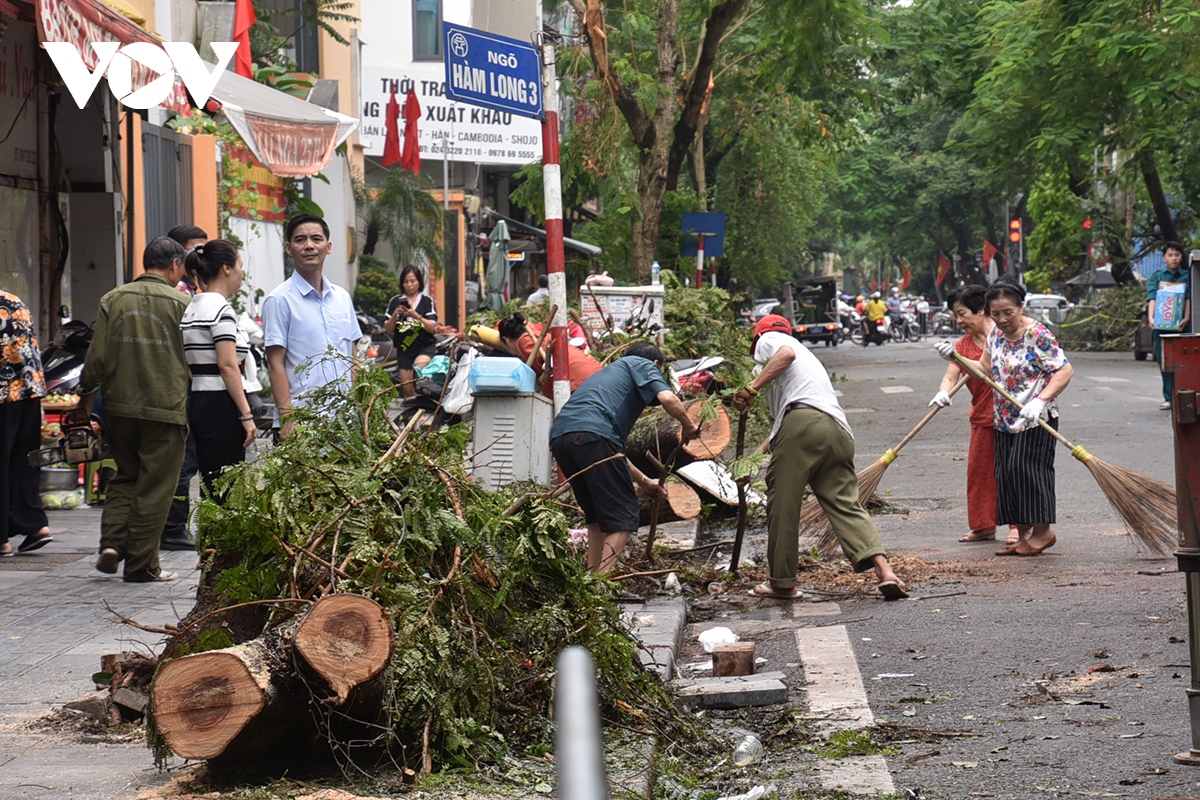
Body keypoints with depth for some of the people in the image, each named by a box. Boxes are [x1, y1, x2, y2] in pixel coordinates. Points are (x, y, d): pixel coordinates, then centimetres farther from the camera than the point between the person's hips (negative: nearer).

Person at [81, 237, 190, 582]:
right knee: (154, 488, 4)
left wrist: (87, 391, 18)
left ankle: (112, 541, 3)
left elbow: (98, 357, 2)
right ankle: (141, 564, 7)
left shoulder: (113, 300, 2)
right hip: (166, 409, -4)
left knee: (125, 477, 20)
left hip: (121, 407, 4)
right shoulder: (181, 303, -7)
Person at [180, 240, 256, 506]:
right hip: (221, 405, -9)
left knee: (212, 488, 10)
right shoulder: (220, 308, -12)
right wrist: (247, 415, -16)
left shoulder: (191, 308, 15)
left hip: (197, 402, 9)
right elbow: (227, 366, -17)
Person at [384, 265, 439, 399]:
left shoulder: (427, 301, -1)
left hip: (425, 346, -3)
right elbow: (388, 329, 3)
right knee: (407, 390, 3)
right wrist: (395, 315, -15)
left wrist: (416, 316, -21)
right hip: (404, 349, 3)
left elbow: (432, 328, -8)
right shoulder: (395, 301, 5)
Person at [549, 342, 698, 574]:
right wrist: (688, 425, 16)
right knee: (623, 513, -4)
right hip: (592, 433, -8)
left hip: (558, 435, 8)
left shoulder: (610, 372, 40)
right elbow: (667, 398, -3)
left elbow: (612, 452, 42)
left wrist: (643, 481, 49)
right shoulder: (644, 365, 19)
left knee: (597, 515, 22)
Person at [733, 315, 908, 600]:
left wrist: (752, 387, -10)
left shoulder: (769, 338, 18)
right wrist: (768, 446, 55)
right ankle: (884, 569, -19)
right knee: (845, 504, 0)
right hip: (839, 430, 7)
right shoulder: (806, 355, 41)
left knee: (782, 504, 2)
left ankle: (782, 582, 8)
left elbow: (785, 354, -8)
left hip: (803, 421, -7)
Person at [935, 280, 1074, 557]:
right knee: (1006, 474, 6)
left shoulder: (1037, 334, -15)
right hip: (1005, 420, 8)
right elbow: (985, 369, 15)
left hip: (1034, 419, -7)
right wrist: (955, 358, 1)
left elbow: (1065, 370, -18)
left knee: (1025, 469, -12)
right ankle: (1023, 535, 14)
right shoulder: (996, 334, 8)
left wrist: (1040, 401, -28)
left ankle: (1042, 531, -1)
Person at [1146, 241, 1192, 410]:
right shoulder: (1156, 276, 11)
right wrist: (1151, 317, -17)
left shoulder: (1187, 276, 10)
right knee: (1164, 362, 1)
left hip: (1181, 325, -1)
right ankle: (1168, 398, 5)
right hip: (1162, 325, 1)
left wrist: (1186, 317, -16)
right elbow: (1152, 298, -1)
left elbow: (1188, 298, 0)